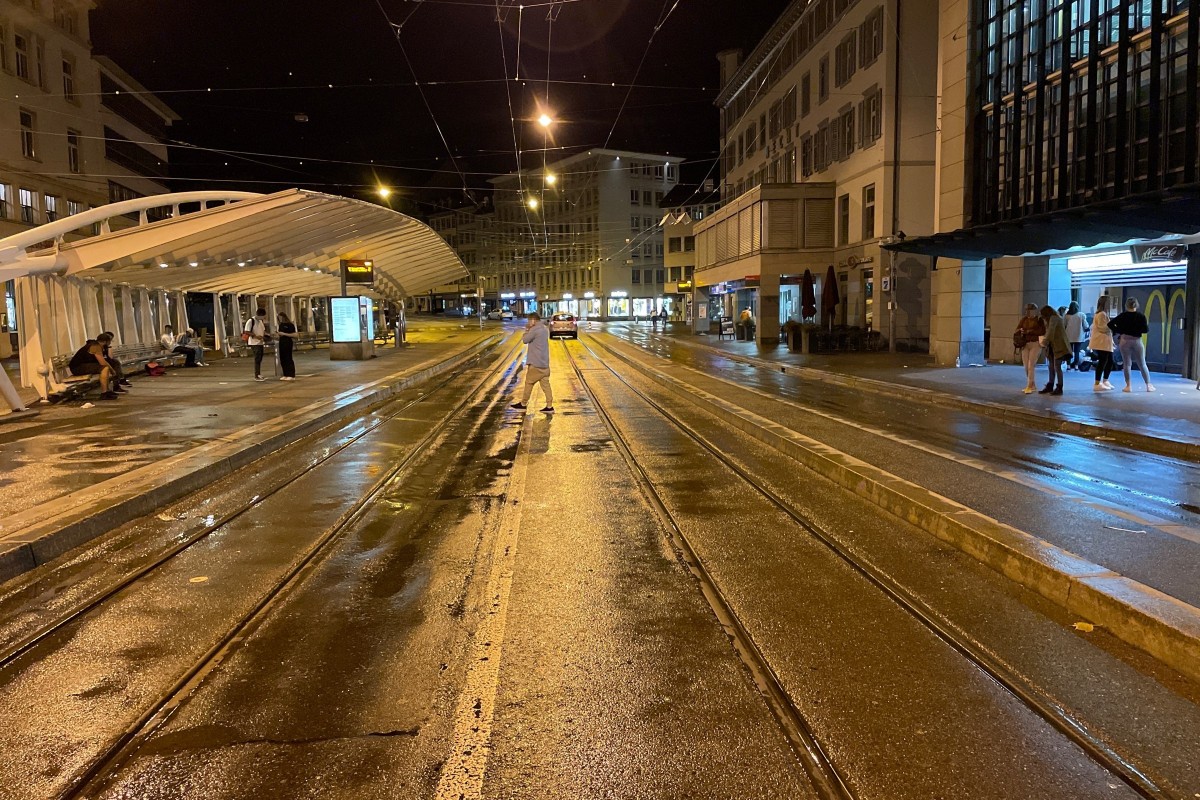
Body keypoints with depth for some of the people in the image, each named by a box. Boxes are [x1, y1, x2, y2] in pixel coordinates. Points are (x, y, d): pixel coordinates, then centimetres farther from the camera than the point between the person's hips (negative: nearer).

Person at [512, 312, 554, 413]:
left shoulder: (534, 330, -16)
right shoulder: (545, 329, 13)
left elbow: (525, 340, -10)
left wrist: (527, 330, 1)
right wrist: (529, 330, 9)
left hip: (535, 363, -8)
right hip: (544, 363, 8)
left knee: (529, 383, 5)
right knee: (545, 384, 6)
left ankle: (523, 404, 15)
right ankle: (549, 406, 3)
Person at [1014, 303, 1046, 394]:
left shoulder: (1039, 320, -3)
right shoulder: (1024, 319, 8)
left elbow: (1042, 331, -13)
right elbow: (1016, 331, 6)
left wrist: (1029, 331, -18)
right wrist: (1020, 330, -16)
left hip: (1035, 344, -5)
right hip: (1025, 344, 5)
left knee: (1031, 366, -11)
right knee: (1026, 367, 6)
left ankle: (1029, 387, -9)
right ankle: (1033, 385, 22)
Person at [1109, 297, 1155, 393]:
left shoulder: (1123, 315, -2)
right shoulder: (1141, 316, -4)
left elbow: (1110, 324, -7)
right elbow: (1146, 330, -8)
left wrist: (1118, 331, 4)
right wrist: (1147, 323, 11)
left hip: (1125, 340, 0)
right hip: (1137, 341, 0)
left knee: (1126, 364, 5)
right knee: (1142, 365, 10)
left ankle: (1128, 386, 2)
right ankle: (1148, 385, 14)